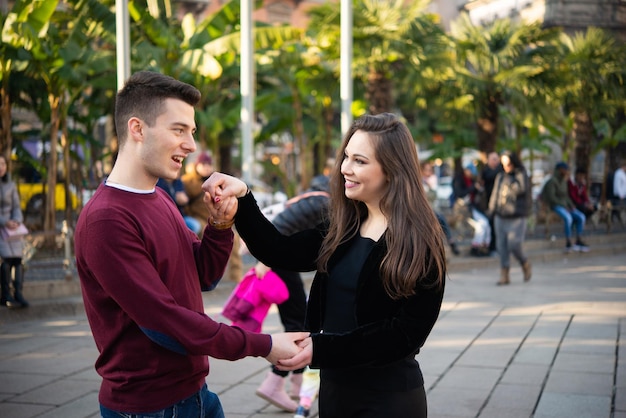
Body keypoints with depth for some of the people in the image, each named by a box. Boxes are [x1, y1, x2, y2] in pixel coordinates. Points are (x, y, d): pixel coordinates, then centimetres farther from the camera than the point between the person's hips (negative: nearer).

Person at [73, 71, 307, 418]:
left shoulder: (160, 199, 7)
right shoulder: (105, 219, -21)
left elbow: (203, 277, 11)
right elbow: (163, 322, -23)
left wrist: (221, 225, -7)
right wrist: (261, 346, -16)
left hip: (194, 390, 8)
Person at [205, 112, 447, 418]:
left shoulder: (420, 242, -14)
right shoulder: (342, 229, 5)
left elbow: (407, 333, -18)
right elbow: (281, 253, -2)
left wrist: (322, 350, -22)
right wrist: (242, 199, -14)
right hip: (334, 386, 6)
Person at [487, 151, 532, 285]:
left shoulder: (521, 175, -1)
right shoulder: (500, 176, 15)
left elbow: (522, 190, -17)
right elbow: (495, 194, 19)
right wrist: (492, 210, 14)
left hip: (516, 217, -5)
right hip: (500, 216, 5)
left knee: (514, 245, -10)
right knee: (502, 246, 2)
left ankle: (526, 265, 19)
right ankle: (504, 275, 8)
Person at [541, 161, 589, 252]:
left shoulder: (564, 182, 12)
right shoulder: (552, 181, -15)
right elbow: (551, 197, -21)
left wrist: (571, 205, 0)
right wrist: (564, 206, -19)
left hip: (565, 206, 8)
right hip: (555, 206, -8)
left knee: (581, 217, -13)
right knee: (568, 218, -35)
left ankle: (579, 241, -11)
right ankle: (568, 244, -30)